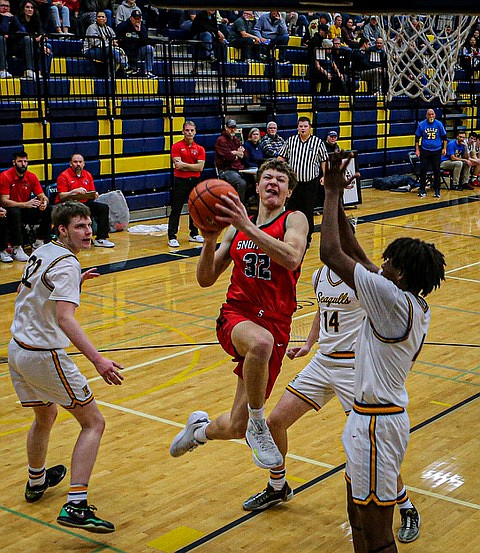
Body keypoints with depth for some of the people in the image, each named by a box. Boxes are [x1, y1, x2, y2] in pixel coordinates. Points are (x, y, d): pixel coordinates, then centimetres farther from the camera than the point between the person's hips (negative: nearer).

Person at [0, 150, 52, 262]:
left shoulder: (32, 177, 0)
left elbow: (42, 196, 2)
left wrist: (44, 202, -25)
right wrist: (25, 204, -34)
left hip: (26, 210, 5)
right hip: (11, 210, -5)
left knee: (48, 210, -14)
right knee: (14, 213, -38)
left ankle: (38, 244, -3)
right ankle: (16, 249, -27)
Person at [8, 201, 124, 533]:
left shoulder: (41, 253, 10)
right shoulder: (66, 264, -17)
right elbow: (65, 319, -29)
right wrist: (98, 360, -37)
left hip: (17, 350, 9)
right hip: (44, 356, -9)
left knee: (45, 417, 30)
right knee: (93, 422, -3)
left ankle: (37, 482, 51)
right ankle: (76, 506, -14)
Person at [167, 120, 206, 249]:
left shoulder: (200, 149, 5)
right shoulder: (176, 147, -3)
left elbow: (200, 167, -7)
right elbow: (178, 165, -14)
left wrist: (184, 164, -12)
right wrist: (193, 166, -11)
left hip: (195, 181, 4)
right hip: (180, 181, -4)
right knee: (175, 210, -3)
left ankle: (194, 234, 25)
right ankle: (172, 237, -1)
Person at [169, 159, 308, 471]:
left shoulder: (294, 220, 0)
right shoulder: (237, 226, 12)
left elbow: (292, 258, -23)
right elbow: (206, 280, 10)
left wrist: (247, 227, -29)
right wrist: (210, 240, -8)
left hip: (274, 325, -1)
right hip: (236, 316, 1)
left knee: (236, 427, 2)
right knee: (261, 341, -41)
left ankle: (200, 430, 39)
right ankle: (257, 424, -18)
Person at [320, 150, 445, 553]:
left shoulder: (393, 299, -22)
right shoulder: (418, 305, 4)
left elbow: (332, 254, -22)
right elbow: (357, 256, 10)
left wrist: (333, 193, -12)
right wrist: (337, 199, 7)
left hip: (377, 423, -10)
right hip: (371, 417, 10)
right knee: (358, 518, 22)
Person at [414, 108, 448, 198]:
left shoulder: (439, 124, 0)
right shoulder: (421, 125, -2)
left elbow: (444, 137, 7)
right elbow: (417, 138, 5)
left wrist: (444, 148, 1)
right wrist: (417, 149, -1)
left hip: (436, 150, 0)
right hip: (425, 150, 0)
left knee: (437, 170, 2)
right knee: (423, 170, -1)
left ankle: (437, 190, 10)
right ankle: (422, 190, 8)